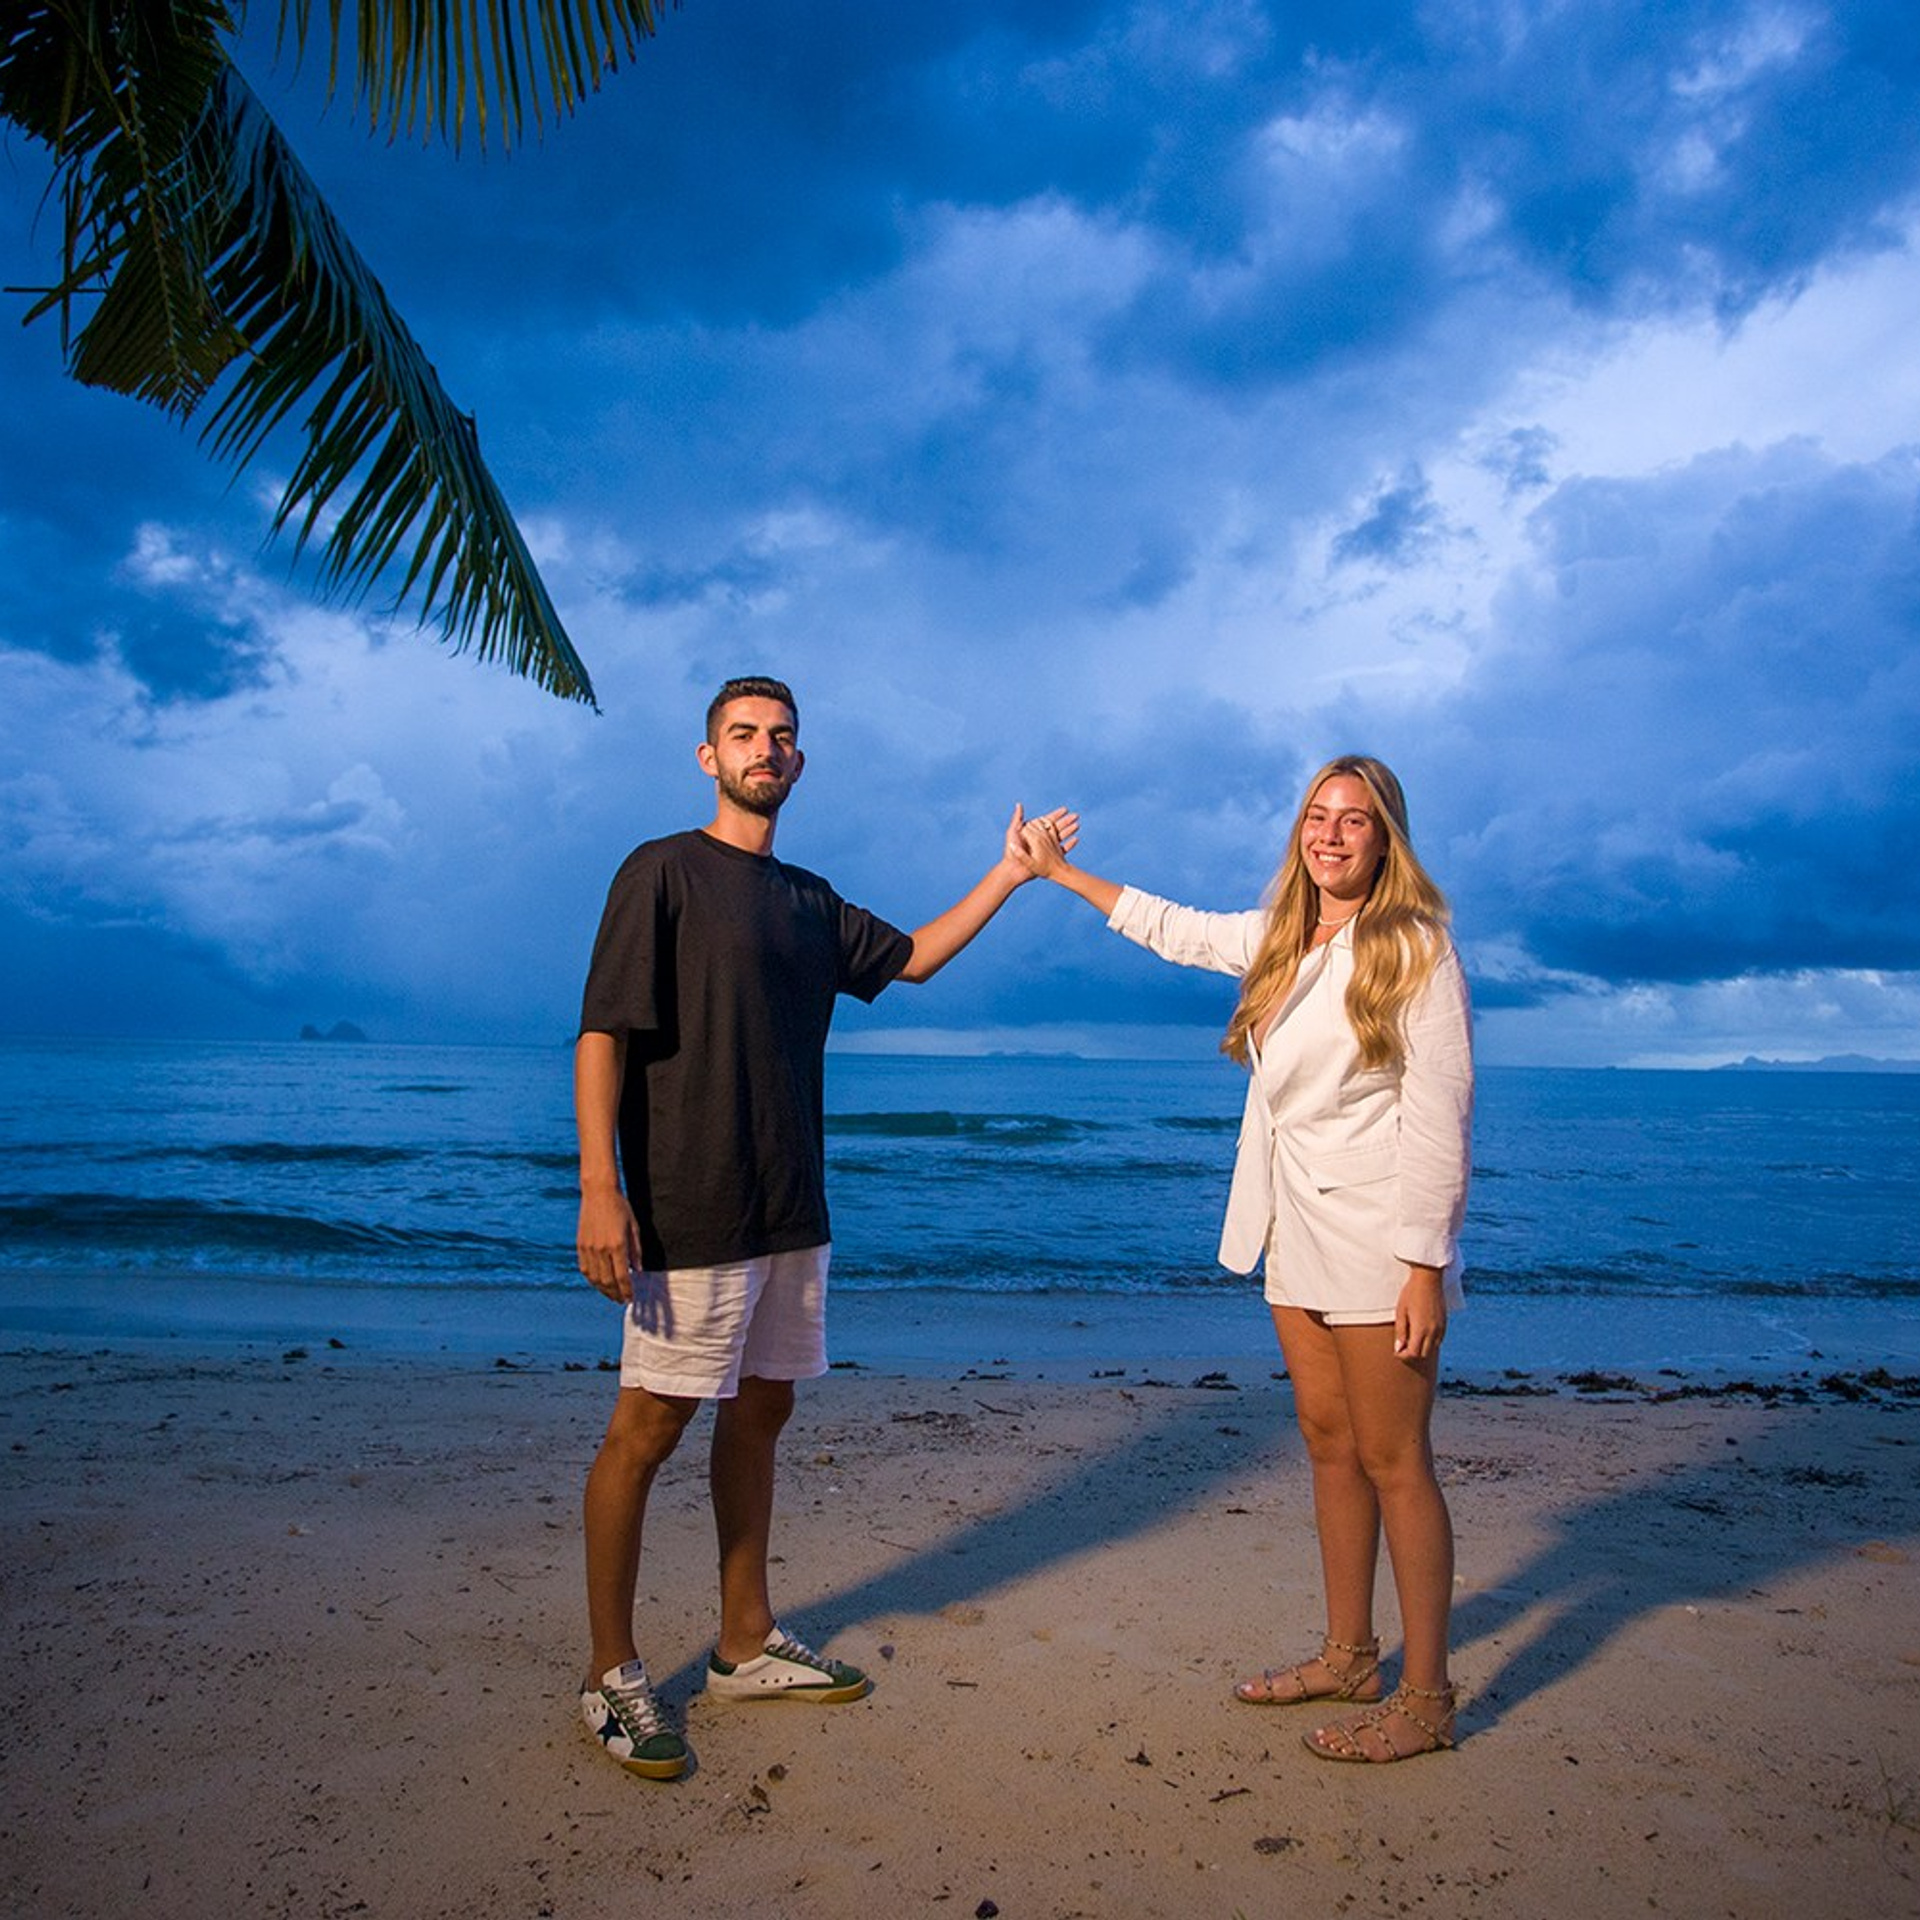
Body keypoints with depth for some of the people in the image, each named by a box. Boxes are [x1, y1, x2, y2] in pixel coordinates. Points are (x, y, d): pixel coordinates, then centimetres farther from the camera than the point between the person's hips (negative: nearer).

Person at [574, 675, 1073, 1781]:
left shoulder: (809, 900, 15)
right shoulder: (664, 872, -6)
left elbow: (915, 958, 26)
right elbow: (602, 1033, -12)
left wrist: (1010, 874, 20)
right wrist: (600, 1184, -21)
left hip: (791, 1210, 7)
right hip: (691, 1211, -7)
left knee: (761, 1410, 14)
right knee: (649, 1427, -1)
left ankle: (747, 1645, 29)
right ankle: (612, 1675, 15)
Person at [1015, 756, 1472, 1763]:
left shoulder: (1414, 949, -11)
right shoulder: (1279, 940, 12)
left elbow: (1439, 1118, -14)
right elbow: (1177, 930, 27)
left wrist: (1425, 1264, -18)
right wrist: (1060, 871, 32)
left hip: (1375, 1243, -7)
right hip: (1295, 1238, 7)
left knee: (1393, 1463, -1)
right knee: (1329, 1448, 14)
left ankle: (1425, 1697, 12)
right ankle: (1348, 1656, 28)